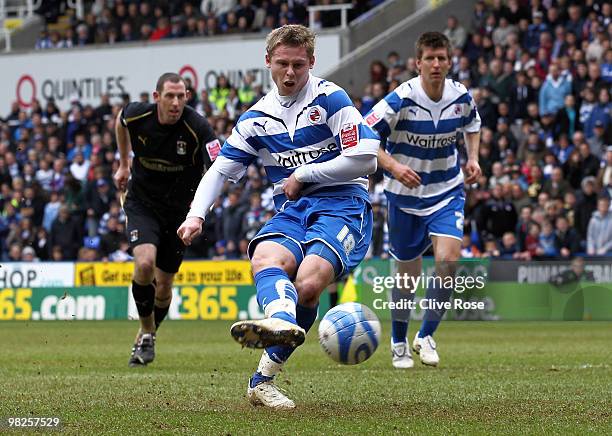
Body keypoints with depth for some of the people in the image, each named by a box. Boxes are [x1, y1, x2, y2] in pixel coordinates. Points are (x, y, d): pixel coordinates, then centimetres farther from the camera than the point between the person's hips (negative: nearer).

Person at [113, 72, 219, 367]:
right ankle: (147, 333, -2)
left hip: (179, 209, 0)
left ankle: (146, 336, 35)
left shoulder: (198, 128, -24)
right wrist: (123, 164, 16)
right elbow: (121, 121, 12)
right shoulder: (137, 115, -15)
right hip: (142, 202, 0)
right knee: (145, 263, -25)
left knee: (164, 285, 6)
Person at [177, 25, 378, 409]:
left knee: (308, 282, -30)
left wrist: (302, 175, -5)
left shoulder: (330, 99, -2)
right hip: (292, 210, 5)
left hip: (343, 206, -5)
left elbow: (365, 158, -10)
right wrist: (197, 215, 5)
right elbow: (221, 169, 21)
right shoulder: (257, 118, 14)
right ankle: (282, 320, -64)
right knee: (266, 258, -31)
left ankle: (264, 379, -24)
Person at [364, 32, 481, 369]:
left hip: (447, 192, 2)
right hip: (405, 194, -2)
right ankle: (399, 343, 29)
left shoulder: (461, 97, -7)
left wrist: (472, 158, 1)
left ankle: (426, 336, -1)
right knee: (408, 272, 6)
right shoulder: (401, 100, -19)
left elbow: (472, 124, 17)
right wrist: (393, 166, -30)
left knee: (448, 258, -19)